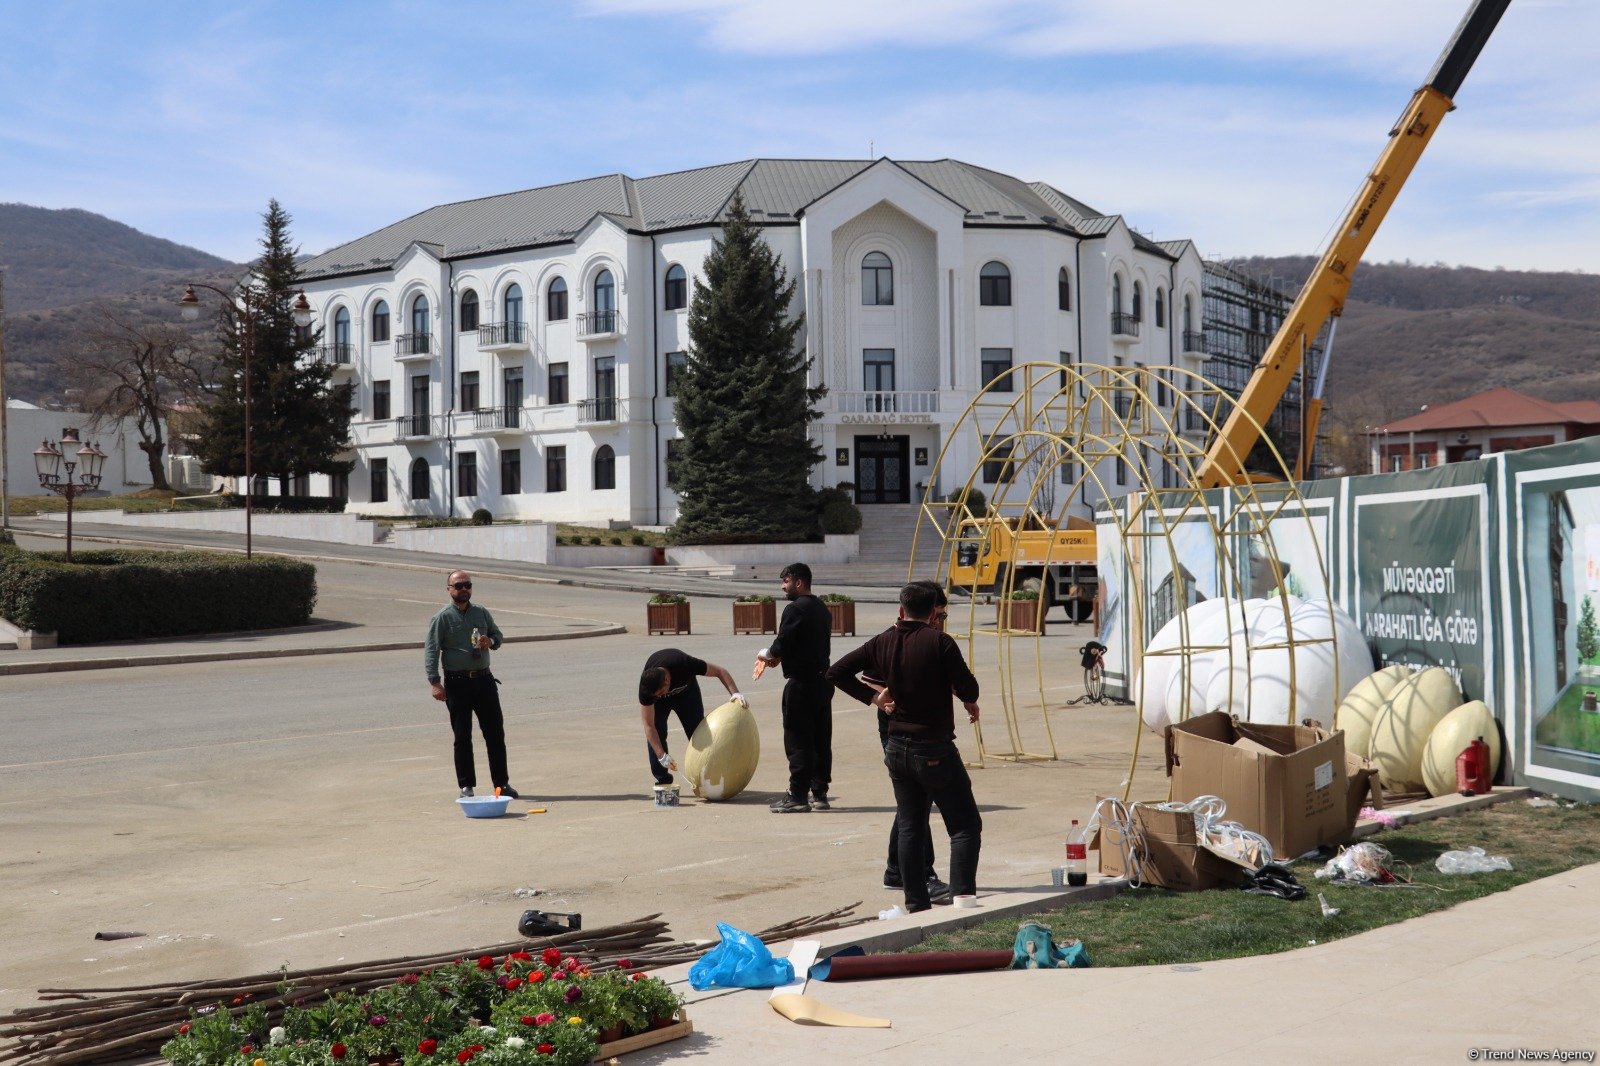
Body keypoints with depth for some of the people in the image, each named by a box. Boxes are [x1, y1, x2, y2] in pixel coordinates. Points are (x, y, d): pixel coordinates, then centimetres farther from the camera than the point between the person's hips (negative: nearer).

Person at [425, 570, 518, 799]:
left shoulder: (481, 613, 9)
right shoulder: (442, 618, -5)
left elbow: (498, 634, 22)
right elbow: (431, 651, -7)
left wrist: (491, 641, -3)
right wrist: (435, 683, -16)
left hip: (483, 679, 4)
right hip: (457, 683, -4)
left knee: (495, 732, 5)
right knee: (462, 736, 1)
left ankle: (502, 783, 13)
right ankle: (466, 785, 11)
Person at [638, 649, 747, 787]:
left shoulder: (685, 664, -42)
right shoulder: (646, 686, -39)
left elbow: (720, 672, -28)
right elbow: (648, 725, -33)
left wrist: (735, 693, -39)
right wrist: (661, 755, -40)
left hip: (686, 691, 1)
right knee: (656, 733, -16)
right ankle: (663, 780, -6)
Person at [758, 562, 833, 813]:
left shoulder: (795, 609, -13)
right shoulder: (822, 608, 15)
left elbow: (782, 644, -18)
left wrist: (769, 656, 4)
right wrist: (779, 656, 15)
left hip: (801, 682, -9)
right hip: (823, 679, 9)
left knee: (798, 741, -4)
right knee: (821, 740, 11)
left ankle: (798, 795, -2)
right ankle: (819, 793, 16)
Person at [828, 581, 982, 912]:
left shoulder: (882, 643, 3)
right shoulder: (939, 642, -13)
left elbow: (836, 672, 7)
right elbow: (968, 689, -15)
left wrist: (873, 697, 10)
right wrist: (970, 703, 7)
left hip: (898, 749, 6)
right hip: (935, 751, -6)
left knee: (909, 828, 13)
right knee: (966, 826, 1)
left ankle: (916, 904, 14)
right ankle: (963, 898, -8)